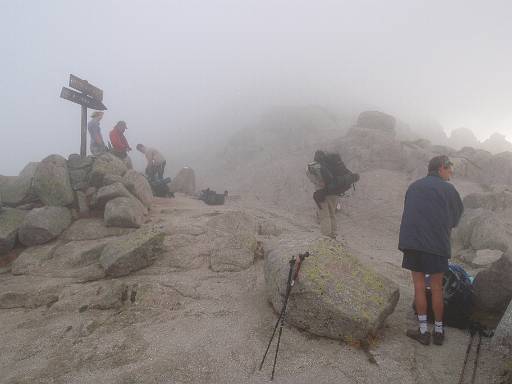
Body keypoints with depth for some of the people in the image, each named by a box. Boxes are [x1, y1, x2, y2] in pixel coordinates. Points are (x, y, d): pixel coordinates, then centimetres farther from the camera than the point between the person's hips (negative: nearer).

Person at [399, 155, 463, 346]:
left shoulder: (414, 186, 13)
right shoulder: (448, 189, 3)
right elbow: (455, 219, 11)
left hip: (412, 242, 2)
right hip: (438, 243, -2)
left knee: (419, 286, 8)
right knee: (436, 288, 9)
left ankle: (423, 331, 12)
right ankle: (438, 331, 20)